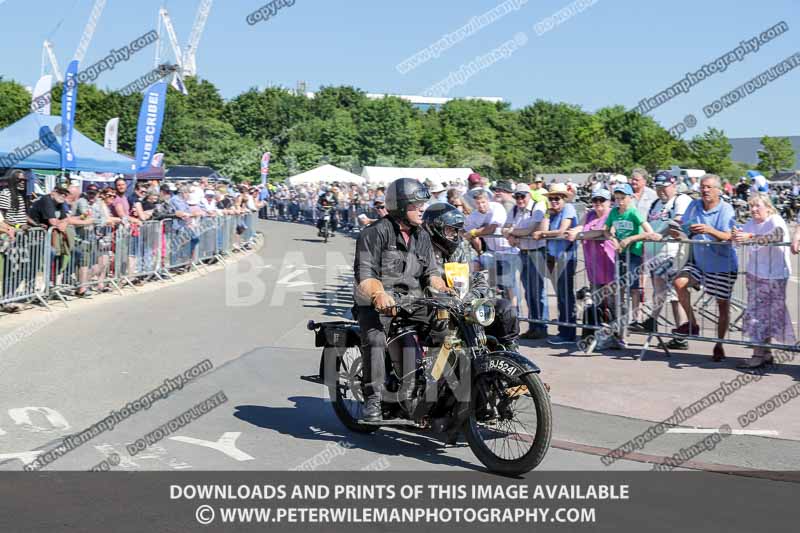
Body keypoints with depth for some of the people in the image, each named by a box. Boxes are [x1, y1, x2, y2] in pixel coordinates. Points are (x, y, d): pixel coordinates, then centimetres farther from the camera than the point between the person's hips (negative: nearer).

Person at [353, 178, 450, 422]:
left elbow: (430, 271, 15)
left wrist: (444, 289, -7)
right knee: (375, 339, -31)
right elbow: (364, 272, -17)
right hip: (377, 301, -6)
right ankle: (373, 398, -25)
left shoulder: (422, 236, 15)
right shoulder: (376, 232, -8)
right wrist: (378, 294, -36)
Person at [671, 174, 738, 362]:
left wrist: (709, 230, -40)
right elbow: (684, 227, 6)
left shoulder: (726, 209, -13)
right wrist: (677, 232, -17)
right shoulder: (694, 205, 3)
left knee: (723, 305, 3)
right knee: (679, 282, -18)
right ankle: (692, 324, 0)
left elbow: (728, 237, -23)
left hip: (722, 264, -4)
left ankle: (719, 345, 19)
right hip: (698, 260, 4)